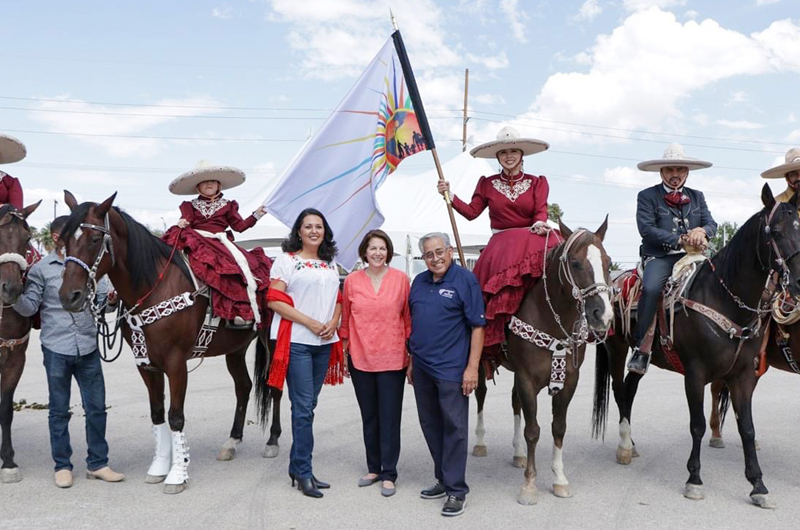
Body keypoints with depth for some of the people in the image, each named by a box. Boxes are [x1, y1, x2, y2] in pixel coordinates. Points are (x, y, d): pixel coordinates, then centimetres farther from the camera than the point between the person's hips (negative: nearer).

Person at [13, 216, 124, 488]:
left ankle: (98, 463, 19)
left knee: (97, 407, 7)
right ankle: (62, 466, 21)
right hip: (57, 348, -3)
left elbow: (102, 293, 8)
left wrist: (111, 295, -13)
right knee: (59, 410, 8)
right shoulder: (42, 268, -1)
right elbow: (29, 307, -2)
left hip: (88, 348, 3)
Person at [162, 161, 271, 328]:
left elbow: (239, 226, 14)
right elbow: (186, 220, 6)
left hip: (220, 244, -1)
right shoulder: (190, 206, 23)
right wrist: (181, 224, -17)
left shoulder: (227, 206, 21)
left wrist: (255, 216, 3)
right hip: (197, 244, 1)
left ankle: (240, 311, -39)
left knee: (239, 264, -32)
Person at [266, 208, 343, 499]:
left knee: (308, 406, 11)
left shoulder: (330, 264, 15)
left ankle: (297, 467, 19)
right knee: (303, 407, -6)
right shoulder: (287, 260, -2)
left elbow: (338, 299, 18)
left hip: (324, 343, 6)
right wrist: (310, 322, -16)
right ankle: (304, 473, 2)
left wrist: (333, 322, -4)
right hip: (296, 342, -6)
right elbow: (274, 300, -10)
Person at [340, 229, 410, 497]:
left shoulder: (400, 279, -3)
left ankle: (389, 473, 12)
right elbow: (346, 317, 8)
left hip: (392, 358, -2)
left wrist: (411, 348, 0)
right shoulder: (351, 281, 1)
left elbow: (408, 316, 2)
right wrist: (345, 344, 6)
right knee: (369, 416, 13)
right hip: (360, 358, 2)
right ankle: (373, 468, 27)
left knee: (389, 417, 3)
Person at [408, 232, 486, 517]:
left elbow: (477, 326, -10)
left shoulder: (465, 280, -7)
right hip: (422, 368, 7)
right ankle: (443, 479, 28)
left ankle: (456, 490, 7)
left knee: (454, 428, -1)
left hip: (451, 369, -6)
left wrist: (472, 368, -15)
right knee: (431, 426, 14)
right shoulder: (419, 282, 11)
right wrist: (412, 361, 15)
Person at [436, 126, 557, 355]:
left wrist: (540, 224, -24)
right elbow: (471, 212, 7)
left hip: (531, 240, 0)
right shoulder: (487, 184, 15)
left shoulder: (537, 183, 12)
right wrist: (449, 195, -5)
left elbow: (541, 211, -1)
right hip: (500, 244, 0)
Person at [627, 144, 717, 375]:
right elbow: (647, 229, -8)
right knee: (650, 288, -32)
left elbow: (711, 224, 10)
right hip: (659, 257, -4)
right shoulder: (647, 196, 6)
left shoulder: (697, 197, 21)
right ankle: (642, 347, -26)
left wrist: (701, 231, -15)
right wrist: (680, 241, -14)